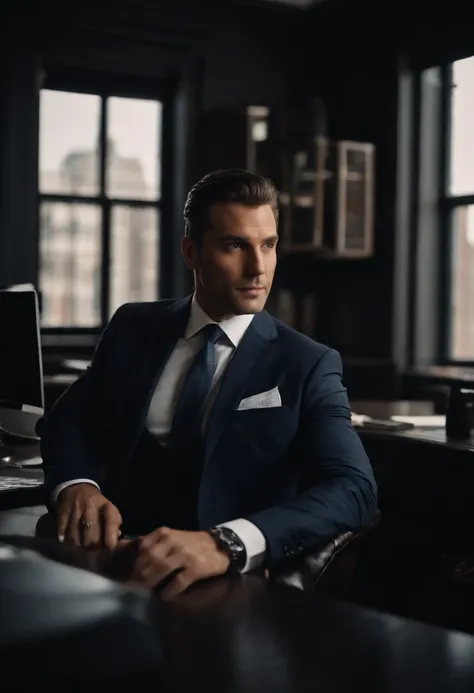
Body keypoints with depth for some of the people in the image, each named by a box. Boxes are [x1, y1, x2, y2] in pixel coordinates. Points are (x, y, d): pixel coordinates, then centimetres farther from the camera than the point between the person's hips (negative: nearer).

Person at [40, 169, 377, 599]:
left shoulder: (307, 366, -3)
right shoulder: (134, 328, 8)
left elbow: (353, 489, -15)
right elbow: (67, 421, 12)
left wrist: (225, 544, -33)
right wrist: (76, 485, -13)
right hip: (116, 564, 3)